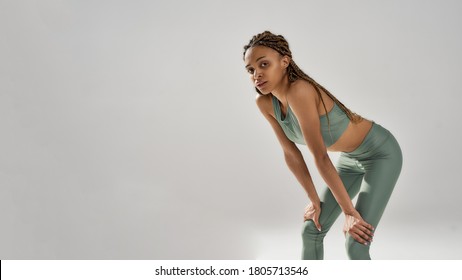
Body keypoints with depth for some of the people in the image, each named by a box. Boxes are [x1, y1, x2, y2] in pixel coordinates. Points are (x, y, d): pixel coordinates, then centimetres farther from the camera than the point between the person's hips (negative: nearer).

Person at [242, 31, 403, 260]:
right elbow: (291, 154, -2)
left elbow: (321, 158, -31)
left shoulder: (299, 90, -34)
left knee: (356, 244, -14)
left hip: (381, 153, -7)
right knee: (311, 230, 6)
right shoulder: (265, 103, -11)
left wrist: (349, 211, -25)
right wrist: (314, 200, -1)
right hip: (351, 158, 8)